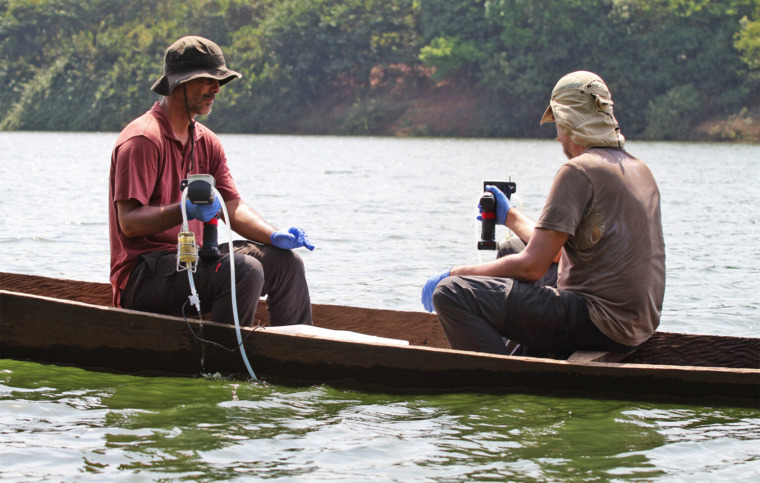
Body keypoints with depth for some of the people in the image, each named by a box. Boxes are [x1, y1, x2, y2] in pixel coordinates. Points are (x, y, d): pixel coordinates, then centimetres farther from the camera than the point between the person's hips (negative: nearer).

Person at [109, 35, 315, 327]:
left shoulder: (207, 141, 15)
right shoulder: (143, 140, -14)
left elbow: (233, 207, 10)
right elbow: (129, 221, -21)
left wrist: (274, 236, -8)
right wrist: (186, 211, -35)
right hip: (142, 276, -9)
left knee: (284, 262, 2)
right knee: (244, 270, -29)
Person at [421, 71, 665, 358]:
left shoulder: (579, 170, -12)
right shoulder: (639, 170, 16)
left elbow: (533, 266, -16)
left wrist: (455, 273, -5)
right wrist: (510, 216, 35)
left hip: (599, 324, -10)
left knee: (452, 294, -14)